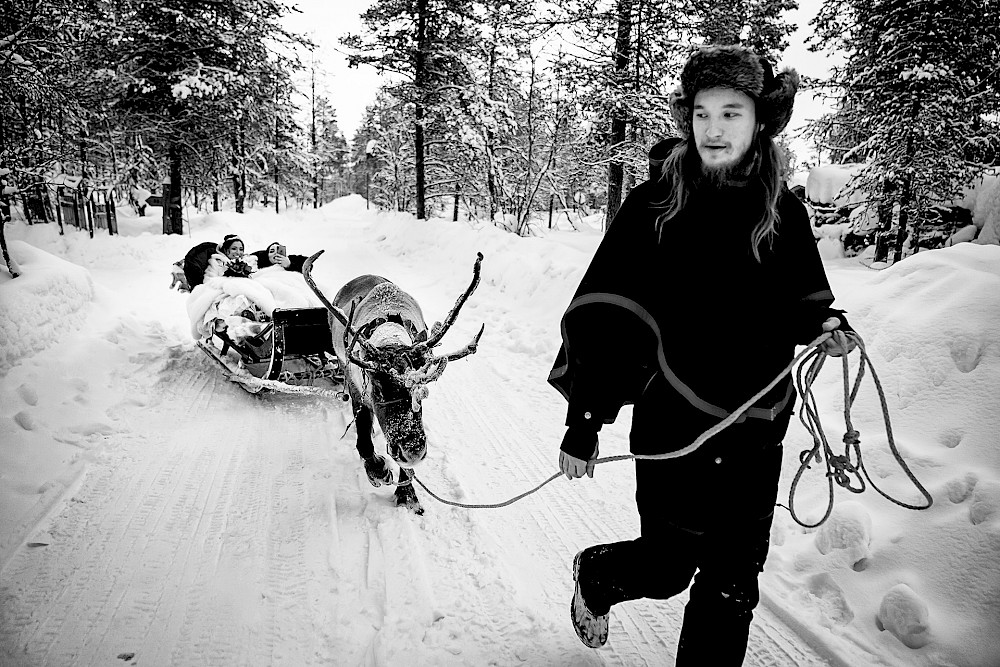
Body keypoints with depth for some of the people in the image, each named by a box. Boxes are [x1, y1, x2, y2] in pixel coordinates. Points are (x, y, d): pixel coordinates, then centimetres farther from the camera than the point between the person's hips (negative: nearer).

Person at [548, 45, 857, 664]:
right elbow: (602, 317, -11)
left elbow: (801, 299, 17)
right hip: (675, 426, -3)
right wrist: (584, 422, -13)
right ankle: (593, 576, 43)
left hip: (757, 431, 4)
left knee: (733, 583, 11)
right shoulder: (654, 206, -10)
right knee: (668, 567, 9)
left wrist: (825, 324, -6)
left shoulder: (785, 212, 2)